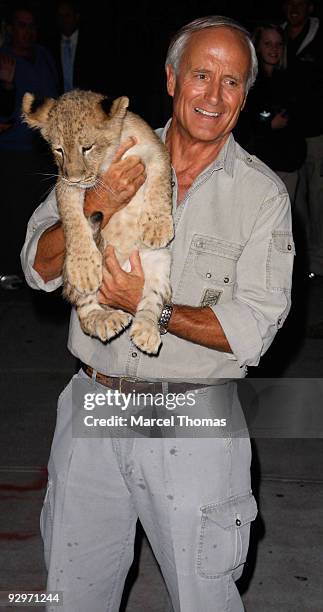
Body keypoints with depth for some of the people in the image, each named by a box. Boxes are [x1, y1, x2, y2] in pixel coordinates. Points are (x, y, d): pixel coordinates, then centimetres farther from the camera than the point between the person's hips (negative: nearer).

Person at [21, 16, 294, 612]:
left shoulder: (262, 193, -5)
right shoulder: (110, 159, 1)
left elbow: (252, 329, -11)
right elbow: (39, 269, -3)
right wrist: (96, 206, -21)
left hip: (193, 425, -2)